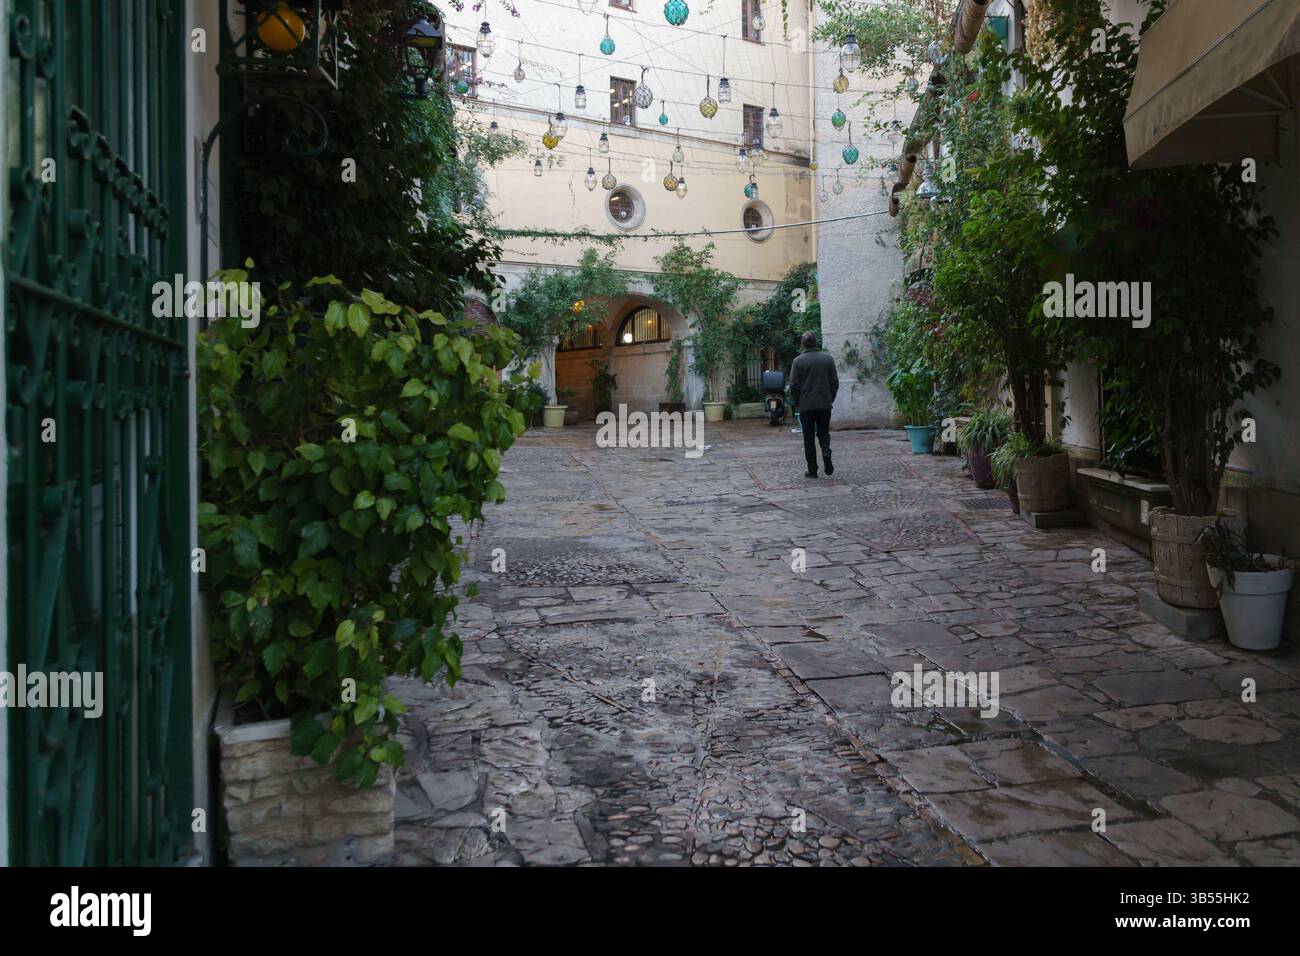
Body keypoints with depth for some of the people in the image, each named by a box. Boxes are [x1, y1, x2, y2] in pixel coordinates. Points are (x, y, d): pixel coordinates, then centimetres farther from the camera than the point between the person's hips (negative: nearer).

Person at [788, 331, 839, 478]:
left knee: (809, 437, 6)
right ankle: (826, 451, -15)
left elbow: (794, 386, -7)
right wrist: (831, 399, 14)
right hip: (825, 404, 2)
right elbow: (835, 382, 3)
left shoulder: (798, 361, -6)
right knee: (824, 432, 16)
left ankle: (812, 470, 6)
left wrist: (796, 403, 6)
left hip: (805, 405, -2)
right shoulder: (828, 358, 1)